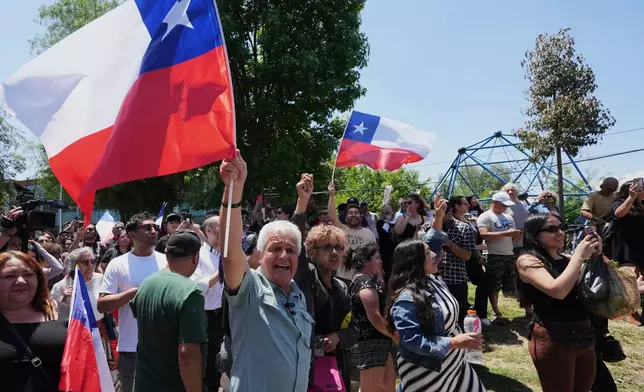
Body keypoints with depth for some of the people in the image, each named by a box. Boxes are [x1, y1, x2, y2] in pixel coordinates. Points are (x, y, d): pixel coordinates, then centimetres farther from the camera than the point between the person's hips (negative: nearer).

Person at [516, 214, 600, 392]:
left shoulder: (567, 260, 9)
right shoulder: (528, 260, -10)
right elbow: (557, 291, -25)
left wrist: (596, 256, -5)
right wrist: (579, 256, -17)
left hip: (585, 335, 7)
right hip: (552, 338, -7)